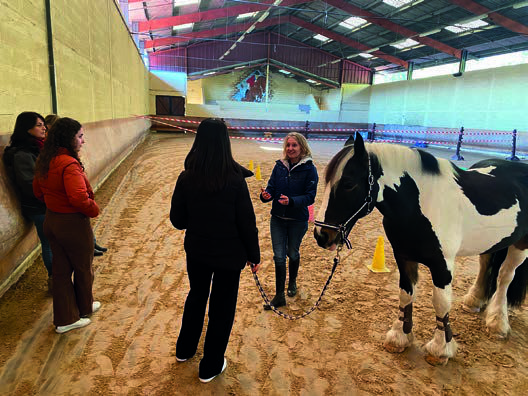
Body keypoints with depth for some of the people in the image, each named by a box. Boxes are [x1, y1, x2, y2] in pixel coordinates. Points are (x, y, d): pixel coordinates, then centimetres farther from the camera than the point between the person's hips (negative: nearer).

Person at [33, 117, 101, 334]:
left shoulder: (44, 161, 3)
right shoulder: (69, 164, -26)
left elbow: (37, 190, 15)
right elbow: (79, 198, -35)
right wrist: (94, 209, -17)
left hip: (51, 220, 8)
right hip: (73, 224, -8)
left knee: (61, 269, 17)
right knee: (83, 268, 16)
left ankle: (65, 318, 28)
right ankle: (84, 308, 38)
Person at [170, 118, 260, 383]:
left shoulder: (186, 178, -12)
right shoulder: (235, 181, -21)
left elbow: (177, 220, -4)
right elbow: (247, 223, -15)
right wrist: (254, 255, -1)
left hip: (196, 251, 4)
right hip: (228, 255, -3)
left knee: (196, 296, 27)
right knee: (222, 307, 15)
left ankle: (185, 349, 47)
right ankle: (210, 367, 32)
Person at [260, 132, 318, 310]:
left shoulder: (309, 169, -10)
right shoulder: (279, 166, 1)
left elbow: (310, 196, -14)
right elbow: (271, 187, 2)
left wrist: (291, 201, -31)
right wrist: (266, 195, -22)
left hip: (298, 220, -2)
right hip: (278, 218, 2)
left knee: (293, 253, 17)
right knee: (279, 256, 3)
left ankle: (292, 282, 45)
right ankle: (279, 296, 13)